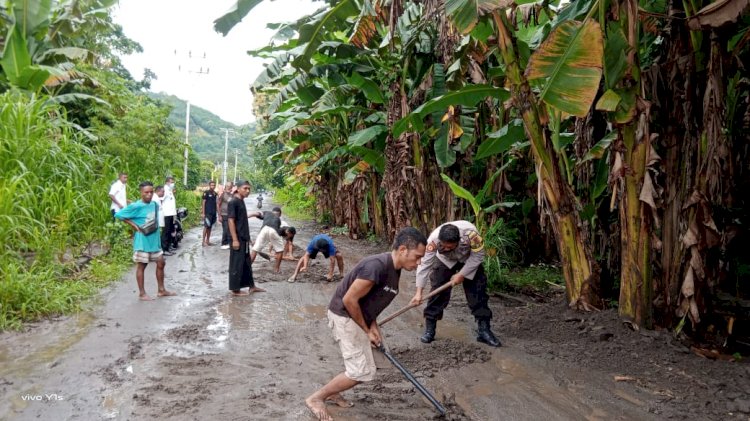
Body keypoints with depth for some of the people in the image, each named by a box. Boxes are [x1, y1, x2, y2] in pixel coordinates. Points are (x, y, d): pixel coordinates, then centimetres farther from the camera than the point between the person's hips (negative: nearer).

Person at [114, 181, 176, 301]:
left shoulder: (155, 204, 5)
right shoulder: (136, 206, -16)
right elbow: (118, 214, -15)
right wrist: (135, 226, -16)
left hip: (154, 240, 7)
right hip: (142, 241, -7)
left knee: (161, 263, 12)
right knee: (141, 266, 5)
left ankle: (161, 290, 24)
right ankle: (142, 293, 15)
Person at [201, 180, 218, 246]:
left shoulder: (215, 194, 13)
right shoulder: (206, 193, -5)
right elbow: (203, 203, -7)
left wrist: (217, 213, 14)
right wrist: (203, 213, -12)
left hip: (213, 213, 6)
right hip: (207, 213, -6)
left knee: (210, 227, 9)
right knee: (206, 226, -7)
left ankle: (208, 241, 14)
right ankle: (204, 241, -3)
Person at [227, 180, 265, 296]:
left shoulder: (241, 201, 13)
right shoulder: (233, 202, -14)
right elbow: (231, 221, -18)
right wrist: (235, 239, -21)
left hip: (244, 238, 9)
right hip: (238, 238, -9)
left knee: (246, 263, 16)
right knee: (237, 264, -1)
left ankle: (251, 286, 25)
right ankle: (235, 289, 7)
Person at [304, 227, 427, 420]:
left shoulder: (394, 269, 2)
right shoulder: (377, 266, -29)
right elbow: (349, 299, -26)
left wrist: (373, 326, 3)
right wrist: (366, 330, -14)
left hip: (356, 318, 10)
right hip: (345, 317, -9)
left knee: (365, 369, 16)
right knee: (360, 372, -6)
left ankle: (332, 392, 33)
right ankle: (315, 398, 8)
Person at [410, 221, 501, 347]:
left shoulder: (470, 233, -42)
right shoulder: (434, 239, -39)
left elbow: (478, 255, -24)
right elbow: (425, 264, -33)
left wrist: (462, 274, -24)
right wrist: (419, 292, -36)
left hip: (469, 261, 0)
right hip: (445, 261, 0)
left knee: (478, 292, -6)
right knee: (437, 292, -7)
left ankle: (484, 330, 5)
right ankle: (429, 330, 4)